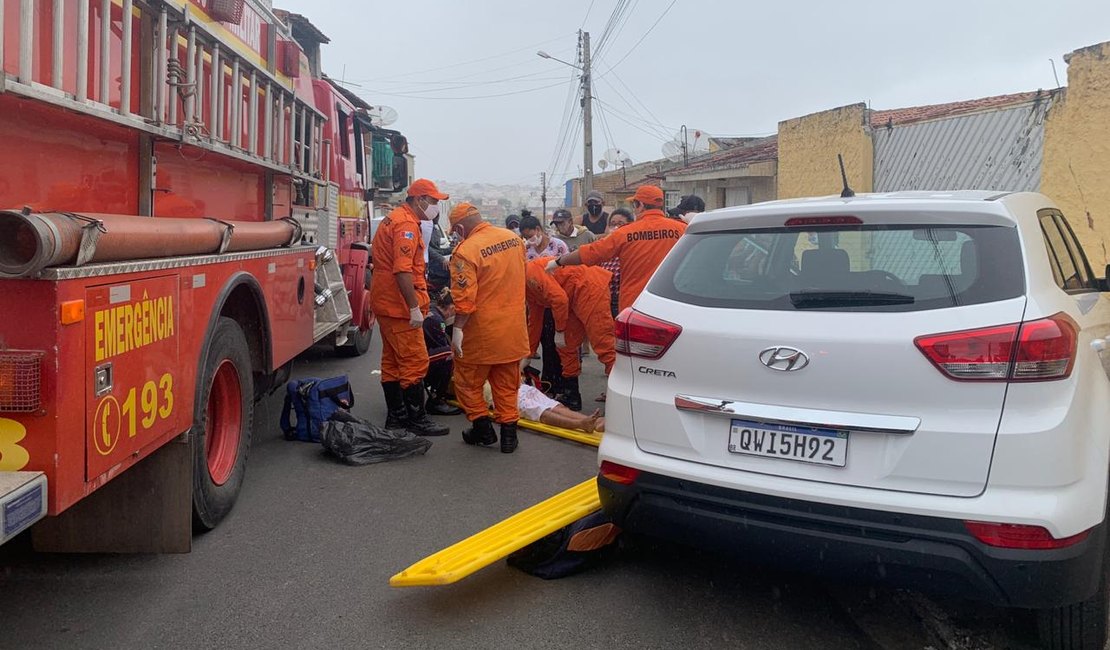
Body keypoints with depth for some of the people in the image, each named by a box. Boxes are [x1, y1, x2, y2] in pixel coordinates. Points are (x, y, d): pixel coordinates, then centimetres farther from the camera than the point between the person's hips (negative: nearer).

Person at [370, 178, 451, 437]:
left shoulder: (393, 219, 17)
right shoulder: (407, 225, -16)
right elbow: (402, 270, -25)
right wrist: (415, 308, -24)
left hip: (385, 303, 11)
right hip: (399, 306, -11)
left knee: (392, 362, 13)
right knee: (415, 362, -5)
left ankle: (396, 416, 21)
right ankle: (417, 420, 0)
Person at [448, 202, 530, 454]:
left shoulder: (466, 251, -19)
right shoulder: (514, 238, 2)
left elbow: (465, 298, -22)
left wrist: (458, 329, -15)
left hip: (482, 332, -6)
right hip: (513, 329, 6)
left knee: (468, 383, 14)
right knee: (507, 385, 15)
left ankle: (483, 428, 18)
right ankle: (509, 434, 19)